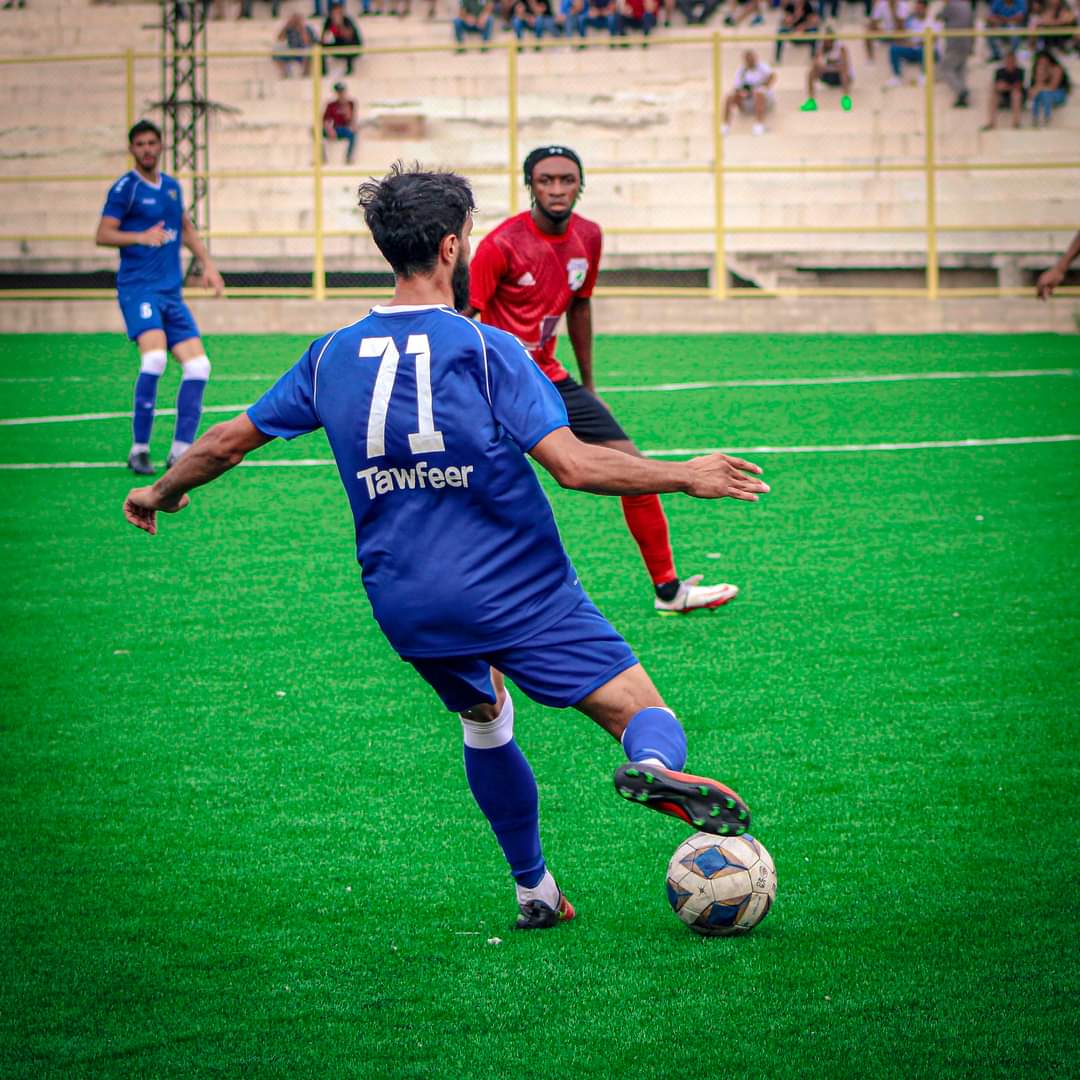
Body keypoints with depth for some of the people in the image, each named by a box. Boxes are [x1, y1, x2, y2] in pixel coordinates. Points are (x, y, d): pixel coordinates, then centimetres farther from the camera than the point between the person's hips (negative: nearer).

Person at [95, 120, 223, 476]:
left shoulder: (172, 187, 17)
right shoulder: (125, 187, -3)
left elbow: (186, 229, 31)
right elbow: (102, 235, -9)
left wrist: (207, 263, 19)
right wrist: (141, 237, -24)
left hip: (171, 292, 7)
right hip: (138, 288, -7)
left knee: (197, 366, -5)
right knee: (154, 357, -27)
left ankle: (181, 450, 3)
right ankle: (139, 449, -17)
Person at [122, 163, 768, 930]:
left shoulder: (334, 357, 4)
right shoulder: (485, 349, -11)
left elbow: (229, 441, 14)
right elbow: (572, 465, -19)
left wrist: (161, 493, 32)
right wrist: (687, 477, -10)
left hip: (406, 606, 5)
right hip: (520, 593, -5)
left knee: (484, 719, 31)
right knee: (647, 715, -7)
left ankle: (534, 890, 32)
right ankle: (656, 767, -42)